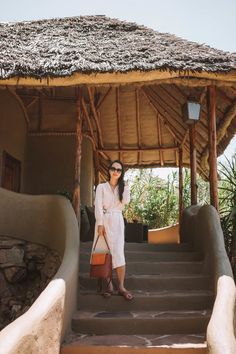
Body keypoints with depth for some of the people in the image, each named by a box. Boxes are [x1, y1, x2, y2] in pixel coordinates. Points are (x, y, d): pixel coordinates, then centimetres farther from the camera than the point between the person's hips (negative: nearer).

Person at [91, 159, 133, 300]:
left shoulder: (123, 187, 12)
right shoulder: (101, 187, 4)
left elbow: (126, 201, -7)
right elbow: (98, 206, -4)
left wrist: (125, 186, -4)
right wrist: (100, 224, -13)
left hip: (117, 222, 1)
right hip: (104, 221, -1)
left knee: (118, 253, -8)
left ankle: (121, 287, -4)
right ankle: (109, 284, 11)